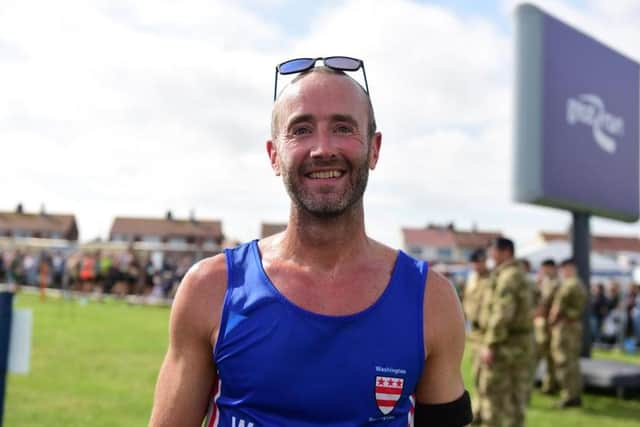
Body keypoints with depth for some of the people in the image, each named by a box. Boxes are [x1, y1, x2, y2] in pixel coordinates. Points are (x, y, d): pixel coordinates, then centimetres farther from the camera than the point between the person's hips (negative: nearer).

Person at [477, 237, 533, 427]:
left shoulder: (507, 276, -17)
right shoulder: (519, 275, 16)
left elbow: (502, 313, -25)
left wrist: (490, 344, -24)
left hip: (506, 343, -10)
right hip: (521, 342, 10)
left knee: (491, 390, -2)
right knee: (516, 391, 11)